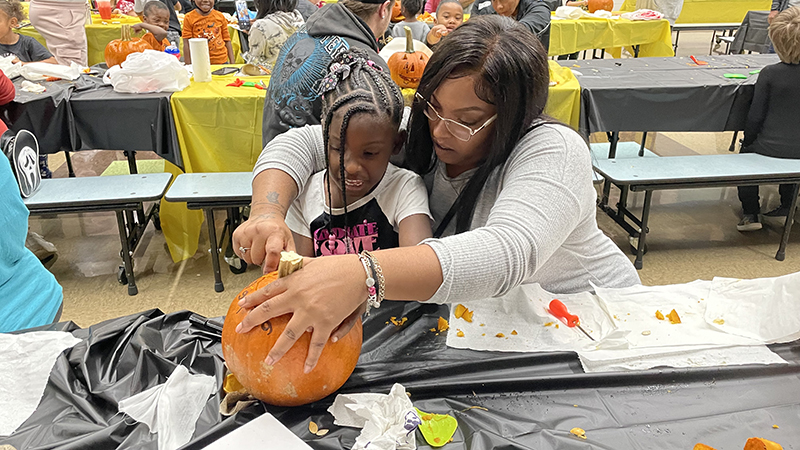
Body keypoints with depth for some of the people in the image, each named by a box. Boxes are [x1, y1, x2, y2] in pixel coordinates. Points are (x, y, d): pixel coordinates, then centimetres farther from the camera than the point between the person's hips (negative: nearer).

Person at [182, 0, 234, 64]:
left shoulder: (220, 16, 5)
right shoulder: (189, 18, -1)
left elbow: (227, 40, 8)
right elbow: (187, 44, -4)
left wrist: (232, 63, 3)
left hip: (222, 61, 2)